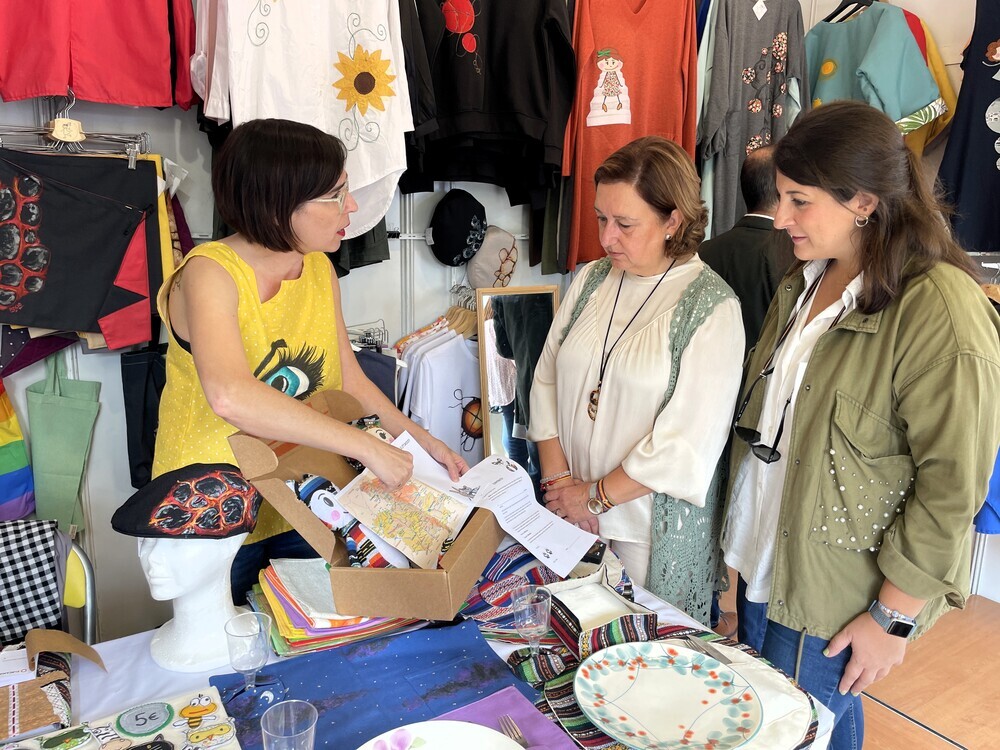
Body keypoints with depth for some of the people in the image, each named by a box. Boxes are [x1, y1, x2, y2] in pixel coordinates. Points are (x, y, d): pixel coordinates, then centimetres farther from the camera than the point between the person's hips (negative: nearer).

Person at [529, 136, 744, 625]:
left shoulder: (711, 307, -13)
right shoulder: (591, 281, 3)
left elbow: (688, 442, -17)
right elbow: (547, 379, 3)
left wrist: (597, 494, -11)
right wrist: (560, 482, -5)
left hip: (656, 527, -4)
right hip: (570, 514, 4)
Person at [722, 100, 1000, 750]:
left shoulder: (942, 313, -23)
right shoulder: (808, 280, 3)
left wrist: (893, 619, -15)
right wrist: (743, 515, 13)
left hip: (836, 596, -7)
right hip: (763, 555, 7)